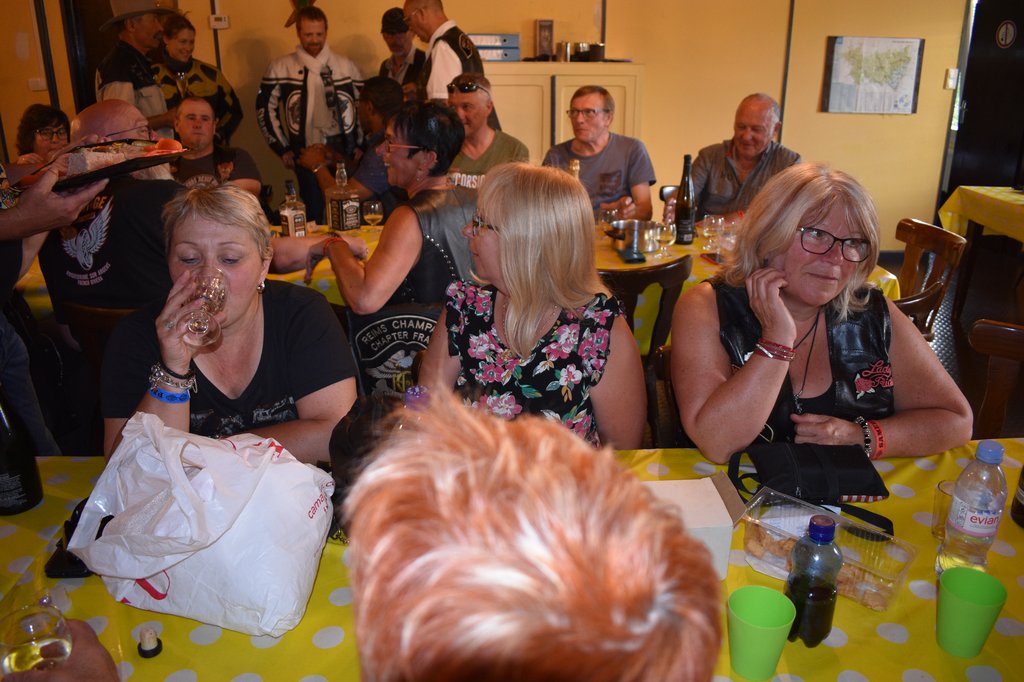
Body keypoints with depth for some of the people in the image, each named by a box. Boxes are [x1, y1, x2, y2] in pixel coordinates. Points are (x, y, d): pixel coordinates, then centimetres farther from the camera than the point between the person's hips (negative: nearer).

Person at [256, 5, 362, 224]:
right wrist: (283, 149, 3)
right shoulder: (280, 68, 3)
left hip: (345, 153, 1)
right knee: (315, 216, 0)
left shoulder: (346, 65, 8)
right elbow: (265, 110, 6)